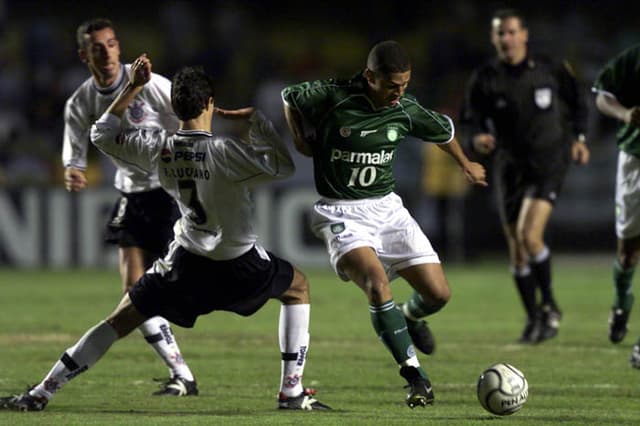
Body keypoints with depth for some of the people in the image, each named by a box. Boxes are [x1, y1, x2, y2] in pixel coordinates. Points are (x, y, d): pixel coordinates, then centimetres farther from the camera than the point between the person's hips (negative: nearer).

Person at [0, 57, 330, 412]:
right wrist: (256, 120, -8)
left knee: (119, 321, 12)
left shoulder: (157, 148, -10)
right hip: (240, 266, -2)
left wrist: (133, 88, 7)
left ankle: (41, 393, 5)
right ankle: (292, 391, 19)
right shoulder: (224, 152, -23)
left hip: (186, 264, 3)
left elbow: (102, 134, 4)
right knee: (297, 287, 25)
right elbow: (282, 166, -14)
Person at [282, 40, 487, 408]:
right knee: (377, 283, -30)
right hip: (342, 214, -4)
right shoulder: (331, 98, -15)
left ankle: (410, 318, 36)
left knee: (438, 294, -3)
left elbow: (443, 130, 18)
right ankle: (416, 377, -21)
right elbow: (289, 97, 8)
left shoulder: (406, 110, -5)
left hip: (387, 208, 4)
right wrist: (301, 141, 0)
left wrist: (467, 165, 32)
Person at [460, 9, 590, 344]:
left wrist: (578, 137, 2)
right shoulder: (484, 79, 0)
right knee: (516, 248, 5)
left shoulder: (549, 71, -2)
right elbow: (471, 118, 2)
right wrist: (478, 137, -19)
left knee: (530, 235, -20)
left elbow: (577, 103, 13)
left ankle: (548, 304, 0)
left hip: (549, 162, -3)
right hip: (510, 165, 3)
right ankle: (534, 319, 19)